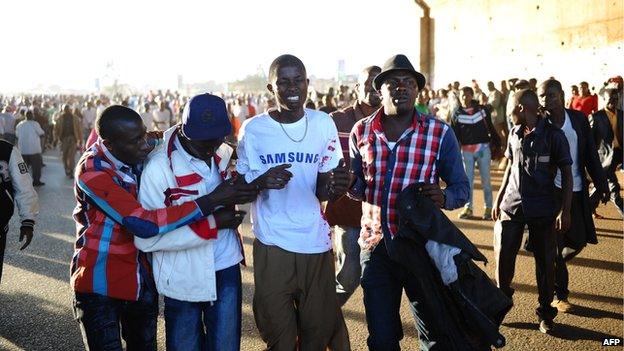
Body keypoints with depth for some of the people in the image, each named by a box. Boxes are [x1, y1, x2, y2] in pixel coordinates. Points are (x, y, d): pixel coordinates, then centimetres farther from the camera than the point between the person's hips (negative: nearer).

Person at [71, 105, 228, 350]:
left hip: (141, 281, 6)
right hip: (100, 284, -6)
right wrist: (212, 201, -30)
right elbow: (144, 224, -29)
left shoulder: (139, 154, -5)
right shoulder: (92, 172, -22)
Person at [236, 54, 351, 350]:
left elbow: (321, 191, 0)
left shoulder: (323, 124, -1)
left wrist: (334, 187, -24)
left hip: (316, 242, 2)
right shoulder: (252, 129, -5)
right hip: (271, 245, -1)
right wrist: (262, 182, -24)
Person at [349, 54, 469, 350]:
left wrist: (443, 197, -23)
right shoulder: (361, 131, 2)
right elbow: (358, 188, 10)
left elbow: (461, 187, 0)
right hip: (375, 246, 2)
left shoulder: (441, 133, -4)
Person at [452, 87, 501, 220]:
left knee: (486, 179, 4)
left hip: (483, 148, -1)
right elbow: (454, 135, 2)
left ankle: (488, 208, 13)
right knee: (468, 180, 8)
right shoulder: (457, 114, 2)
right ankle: (468, 208, 17)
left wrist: (497, 144, 5)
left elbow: (491, 128, 5)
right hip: (467, 150, 1)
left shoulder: (482, 110, 1)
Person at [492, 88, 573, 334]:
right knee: (503, 258, 4)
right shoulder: (514, 133, 4)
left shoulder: (553, 135, -10)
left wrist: (565, 211, -11)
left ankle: (545, 313, 22)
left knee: (545, 262, 6)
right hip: (512, 204, 4)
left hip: (543, 210, -4)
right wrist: (499, 198, 15)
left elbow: (566, 174, -7)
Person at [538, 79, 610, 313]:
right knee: (555, 245, 3)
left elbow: (591, 154, 6)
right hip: (550, 192, -3)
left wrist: (601, 185, 5)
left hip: (577, 191, 3)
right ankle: (560, 296, 18)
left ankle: (553, 267, 40)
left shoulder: (579, 118, 1)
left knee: (579, 240, 10)